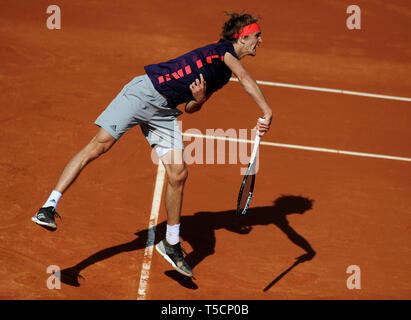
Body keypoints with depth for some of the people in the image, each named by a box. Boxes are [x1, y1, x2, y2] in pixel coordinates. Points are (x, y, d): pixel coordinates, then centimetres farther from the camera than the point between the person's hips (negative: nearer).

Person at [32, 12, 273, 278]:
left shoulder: (222, 76, 18)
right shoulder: (224, 50, -8)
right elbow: (246, 78, -29)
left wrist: (199, 101, -5)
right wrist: (267, 112, -38)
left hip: (165, 111, 9)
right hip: (145, 93, -9)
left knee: (178, 174, -2)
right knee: (99, 146, -16)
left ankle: (171, 245, 12)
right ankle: (49, 207, -14)